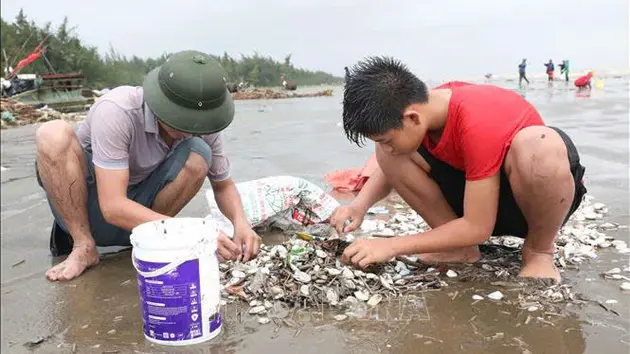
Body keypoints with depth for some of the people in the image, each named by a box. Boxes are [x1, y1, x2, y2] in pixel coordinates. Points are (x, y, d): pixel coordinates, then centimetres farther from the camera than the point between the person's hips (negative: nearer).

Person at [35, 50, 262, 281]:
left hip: (138, 205, 3)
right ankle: (83, 246, -16)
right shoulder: (116, 111, -31)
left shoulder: (203, 125, -16)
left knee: (197, 156, -23)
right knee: (53, 135, -32)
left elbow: (223, 185, -1)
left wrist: (241, 223, -23)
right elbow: (113, 207, -35)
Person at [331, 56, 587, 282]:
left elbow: (478, 227, -27)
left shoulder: (479, 124, -34)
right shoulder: (423, 106, -13)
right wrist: (359, 205, -15)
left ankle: (539, 252, -12)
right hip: (477, 194, 6)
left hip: (541, 193, -5)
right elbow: (391, 163, 5)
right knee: (389, 155, -14)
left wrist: (392, 246, -25)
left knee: (539, 146, -41)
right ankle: (460, 247, -3)